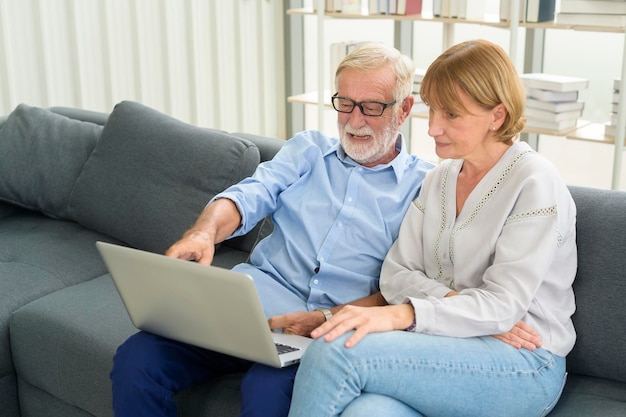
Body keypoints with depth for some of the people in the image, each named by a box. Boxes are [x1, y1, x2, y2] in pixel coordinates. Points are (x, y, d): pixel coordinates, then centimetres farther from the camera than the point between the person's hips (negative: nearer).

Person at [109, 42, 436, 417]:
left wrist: (326, 319, -19)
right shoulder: (307, 150, 18)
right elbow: (250, 196, 0)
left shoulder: (422, 186, 6)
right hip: (252, 302, 4)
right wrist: (204, 232, -23)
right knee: (136, 360, -18)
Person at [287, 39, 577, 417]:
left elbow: (504, 304, -16)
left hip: (524, 363, -5)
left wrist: (401, 315, -29)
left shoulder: (535, 183, -8)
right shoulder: (440, 178, 14)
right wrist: (453, 301, -13)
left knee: (336, 351, -27)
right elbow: (397, 274, 9)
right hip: (446, 344, 5)